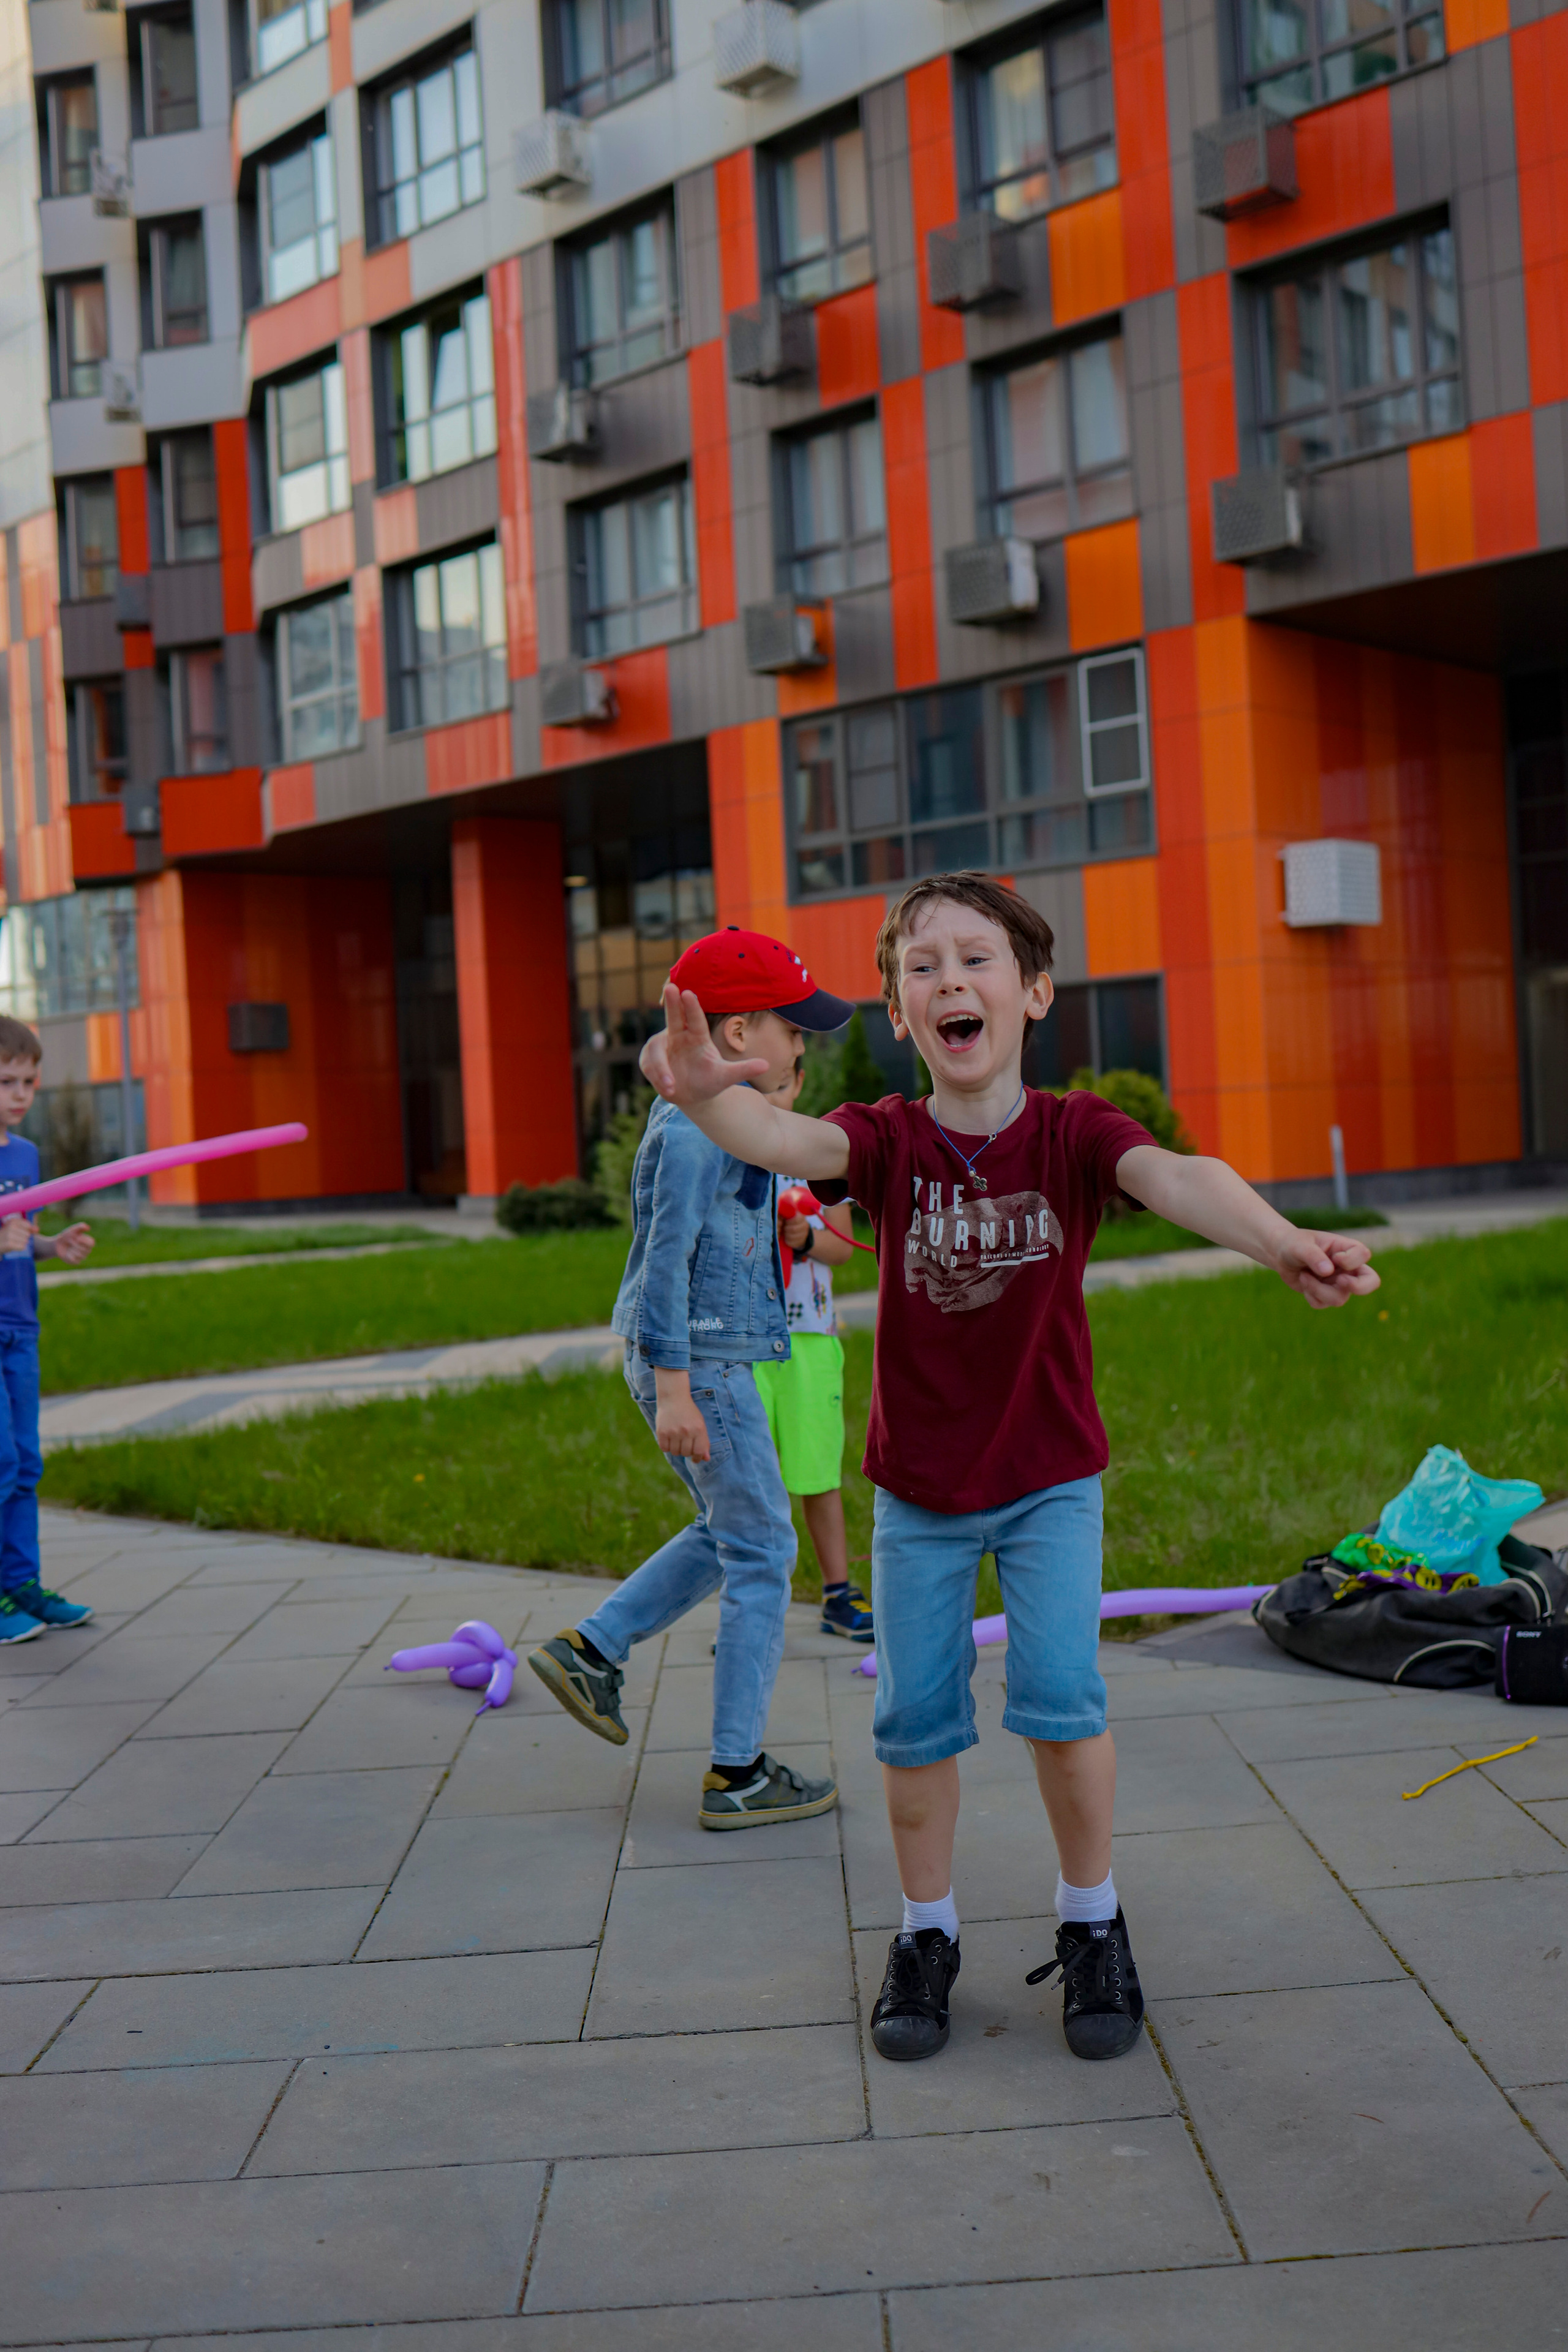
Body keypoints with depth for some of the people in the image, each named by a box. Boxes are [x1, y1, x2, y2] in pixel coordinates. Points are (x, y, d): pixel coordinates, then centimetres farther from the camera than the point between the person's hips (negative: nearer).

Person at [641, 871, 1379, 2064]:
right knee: (916, 1717, 6)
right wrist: (708, 1089, -55)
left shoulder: (1073, 1133, -12)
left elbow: (1174, 1178, -32)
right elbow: (785, 1139, -31)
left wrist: (1285, 1242, -54)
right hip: (918, 1489, 2)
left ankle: (1092, 1922, 15)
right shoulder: (889, 1139, -10)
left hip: (1051, 1478, -1)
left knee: (1060, 1696, -10)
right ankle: (928, 1933, 27)